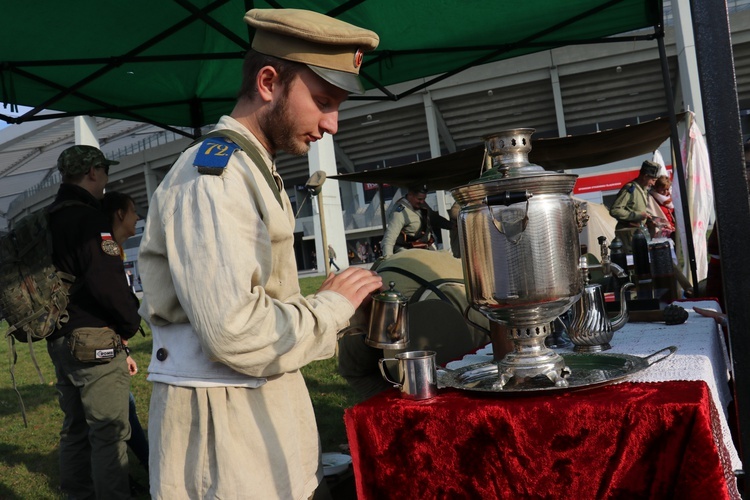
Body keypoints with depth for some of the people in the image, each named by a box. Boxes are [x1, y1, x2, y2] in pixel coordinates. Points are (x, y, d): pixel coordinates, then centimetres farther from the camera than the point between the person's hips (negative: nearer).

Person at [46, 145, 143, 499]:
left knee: (75, 428, 18)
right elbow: (107, 281, -24)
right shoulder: (88, 217, -14)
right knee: (109, 432, -4)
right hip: (95, 339, -10)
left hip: (60, 340, 10)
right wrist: (131, 324, -9)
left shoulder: (49, 219, 15)